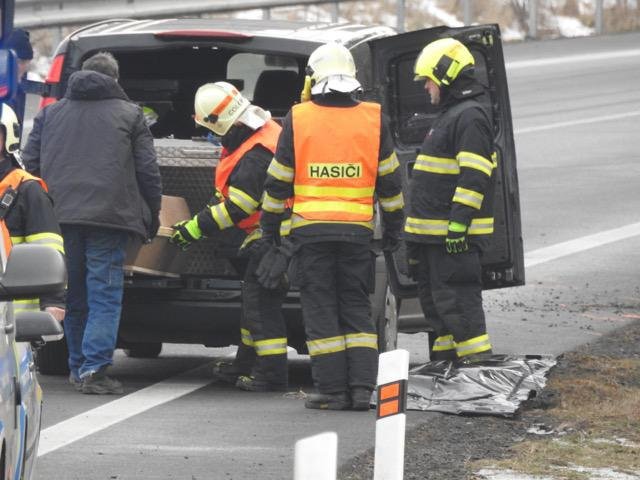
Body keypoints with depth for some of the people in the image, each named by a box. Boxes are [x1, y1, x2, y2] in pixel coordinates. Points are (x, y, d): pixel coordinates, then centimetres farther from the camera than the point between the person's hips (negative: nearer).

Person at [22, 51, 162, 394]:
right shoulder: (128, 114, 8)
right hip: (109, 216, -3)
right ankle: (93, 369, -15)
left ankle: (79, 367, 19)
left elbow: (29, 164, 13)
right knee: (104, 295, -4)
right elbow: (148, 170, 4)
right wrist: (152, 215, 13)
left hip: (59, 214, 3)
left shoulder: (50, 114, 17)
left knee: (73, 297, 14)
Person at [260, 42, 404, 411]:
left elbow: (279, 180, 3)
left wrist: (269, 225, 13)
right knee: (356, 309, 9)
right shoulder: (373, 119, 4)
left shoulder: (298, 119, 0)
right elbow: (389, 180, 9)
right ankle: (362, 388, 1)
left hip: (310, 228, -2)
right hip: (358, 229, 2)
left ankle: (333, 390, -2)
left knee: (321, 311, 2)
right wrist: (394, 227, 18)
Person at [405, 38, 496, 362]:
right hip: (435, 234, 11)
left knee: (455, 299, -13)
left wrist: (459, 221, -26)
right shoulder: (449, 115, 21)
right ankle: (444, 361, 20)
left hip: (456, 235, -11)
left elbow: (474, 177, -21)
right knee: (434, 298, 15)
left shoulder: (470, 117, -13)